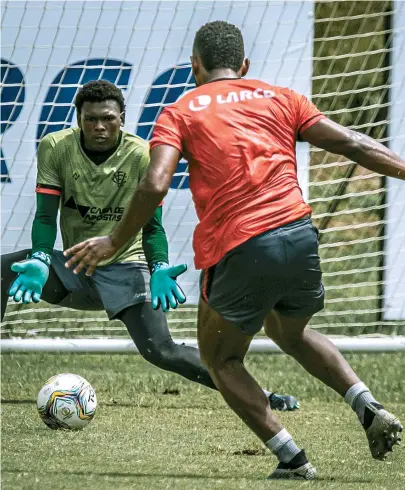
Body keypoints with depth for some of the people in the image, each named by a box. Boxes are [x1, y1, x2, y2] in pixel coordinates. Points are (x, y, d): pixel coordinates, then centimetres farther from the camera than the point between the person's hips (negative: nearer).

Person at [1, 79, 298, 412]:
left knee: (161, 352, -20)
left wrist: (159, 269, -28)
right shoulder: (55, 148, -8)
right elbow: (46, 216, -11)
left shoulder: (142, 156, -12)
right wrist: (39, 260, -30)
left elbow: (152, 226, -9)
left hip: (125, 269, -3)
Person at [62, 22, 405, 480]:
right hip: (299, 236, 4)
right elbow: (352, 145, 9)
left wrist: (115, 242, 4)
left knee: (221, 359, 20)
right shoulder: (280, 98, 15)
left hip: (235, 252, -4)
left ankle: (292, 460, 6)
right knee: (290, 332, 33)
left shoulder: (179, 113, 7)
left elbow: (154, 186, -7)